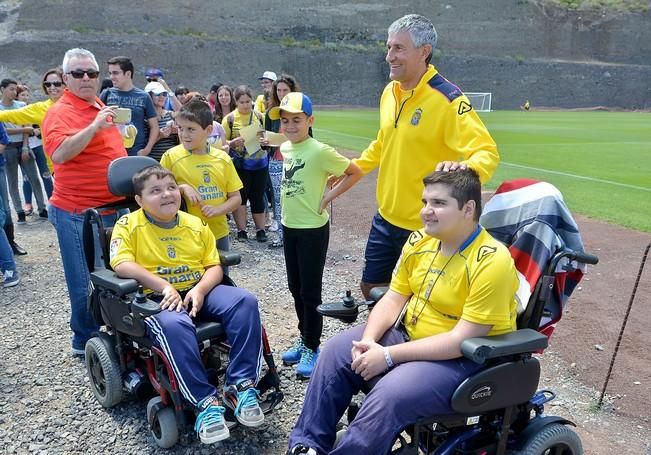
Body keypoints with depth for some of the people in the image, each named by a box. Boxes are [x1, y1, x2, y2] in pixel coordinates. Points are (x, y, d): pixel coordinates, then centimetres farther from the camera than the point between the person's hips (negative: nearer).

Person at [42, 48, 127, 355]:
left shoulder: (100, 107, 14)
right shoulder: (61, 112, -13)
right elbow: (59, 154, -30)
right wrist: (94, 126, -34)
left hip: (111, 207, 9)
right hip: (79, 212, -8)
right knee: (87, 281, 2)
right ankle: (85, 341, 20)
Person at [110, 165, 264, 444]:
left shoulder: (196, 225, 12)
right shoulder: (129, 225, 0)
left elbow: (214, 266, 8)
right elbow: (122, 265, -14)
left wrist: (200, 290, -13)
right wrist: (164, 287, -22)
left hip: (198, 291, 4)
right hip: (156, 298, -4)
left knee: (245, 301, -22)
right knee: (174, 324, -39)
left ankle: (241, 385, -20)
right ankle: (206, 401, -29)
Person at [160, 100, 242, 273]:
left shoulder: (222, 158, 0)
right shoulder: (171, 156, -7)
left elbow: (236, 198, 3)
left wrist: (217, 210, -14)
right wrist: (182, 187, -16)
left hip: (219, 233, 3)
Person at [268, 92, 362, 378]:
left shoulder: (319, 151, -18)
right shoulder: (285, 148, 4)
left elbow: (355, 173, -14)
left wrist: (328, 196, -16)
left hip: (313, 228, -7)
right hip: (290, 226, 7)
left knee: (310, 291, 2)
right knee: (295, 288, 16)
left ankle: (312, 347, 17)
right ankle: (304, 338, 33)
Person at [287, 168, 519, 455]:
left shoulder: (492, 262, -24)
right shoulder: (419, 240, -2)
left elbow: (462, 339, -25)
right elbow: (393, 300, 3)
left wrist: (388, 356, -25)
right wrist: (369, 340, -16)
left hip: (467, 357, -7)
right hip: (408, 334, 7)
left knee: (390, 393, -29)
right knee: (337, 351, -2)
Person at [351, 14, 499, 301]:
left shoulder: (447, 99, -19)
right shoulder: (390, 92, 4)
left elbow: (487, 152, -23)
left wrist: (464, 167, -43)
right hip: (386, 217, 7)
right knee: (371, 286, 19)